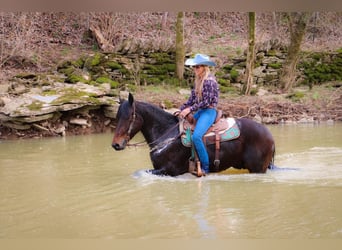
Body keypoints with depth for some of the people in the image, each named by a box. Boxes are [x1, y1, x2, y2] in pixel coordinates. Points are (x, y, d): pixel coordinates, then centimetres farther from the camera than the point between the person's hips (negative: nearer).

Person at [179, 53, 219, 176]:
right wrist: (182, 109, 4)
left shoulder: (209, 81, -16)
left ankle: (205, 167, -19)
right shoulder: (198, 80, 12)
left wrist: (189, 109, -17)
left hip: (209, 111, -10)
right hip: (200, 111, 10)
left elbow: (206, 102, -19)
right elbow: (192, 98, 15)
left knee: (196, 136, -27)